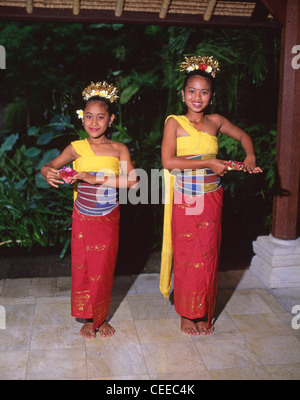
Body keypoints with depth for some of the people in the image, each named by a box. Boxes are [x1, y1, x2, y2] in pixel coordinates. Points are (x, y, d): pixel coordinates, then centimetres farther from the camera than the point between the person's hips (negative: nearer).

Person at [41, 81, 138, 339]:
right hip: (83, 220, 1)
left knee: (104, 269, 10)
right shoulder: (77, 148, -4)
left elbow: (132, 180, -21)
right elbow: (49, 166, 4)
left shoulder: (119, 149, -7)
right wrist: (49, 173, -21)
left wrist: (96, 178, -26)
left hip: (108, 220, 0)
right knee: (82, 268, 8)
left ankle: (102, 318, 30)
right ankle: (88, 319, 27)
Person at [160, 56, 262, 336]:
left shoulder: (215, 121, 6)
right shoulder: (174, 122, -5)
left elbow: (243, 136, 23)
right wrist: (208, 163, -18)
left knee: (208, 256, 10)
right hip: (185, 200, -3)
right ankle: (186, 314, 22)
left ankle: (204, 313, 25)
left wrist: (250, 157, 5)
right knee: (186, 256, 5)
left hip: (211, 199, 3)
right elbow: (168, 161, -18)